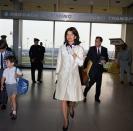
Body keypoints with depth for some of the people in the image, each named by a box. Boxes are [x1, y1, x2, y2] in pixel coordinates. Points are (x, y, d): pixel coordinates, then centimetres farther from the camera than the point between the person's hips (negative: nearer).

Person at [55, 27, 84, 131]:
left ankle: (71, 108, 40)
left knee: (73, 97, 2)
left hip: (73, 75, -1)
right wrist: (57, 74, 7)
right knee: (63, 98, 1)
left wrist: (75, 56, -21)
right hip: (63, 75, 1)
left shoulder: (79, 48, 0)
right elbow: (59, 62, 9)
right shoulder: (62, 47, 5)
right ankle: (66, 121, 17)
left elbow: (81, 63, -4)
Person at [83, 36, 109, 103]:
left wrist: (104, 61, -15)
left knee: (99, 84, 10)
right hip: (92, 69, -3)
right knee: (90, 83, -4)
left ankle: (97, 97, 24)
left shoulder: (104, 49, 4)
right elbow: (87, 58, -5)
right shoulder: (91, 49, -2)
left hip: (100, 69, 3)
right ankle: (84, 95, 15)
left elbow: (106, 58, 8)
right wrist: (85, 67, -17)